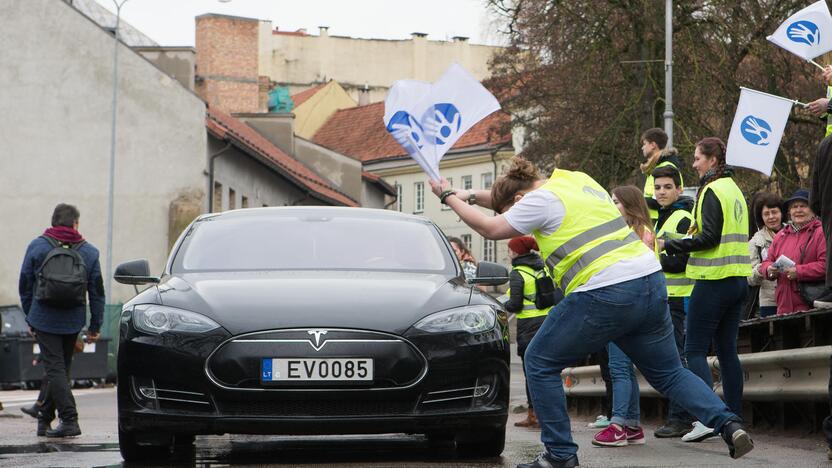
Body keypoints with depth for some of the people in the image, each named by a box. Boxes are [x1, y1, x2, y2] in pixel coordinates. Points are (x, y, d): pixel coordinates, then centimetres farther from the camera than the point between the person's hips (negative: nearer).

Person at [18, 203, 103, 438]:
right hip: (72, 322, 2)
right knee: (59, 368, 14)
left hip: (44, 320, -2)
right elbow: (97, 292, 4)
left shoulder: (36, 247, 1)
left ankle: (69, 419, -16)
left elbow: (25, 286, 5)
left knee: (55, 368, -3)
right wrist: (95, 326, 9)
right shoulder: (89, 252, 4)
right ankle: (45, 419, 22)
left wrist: (30, 319, 14)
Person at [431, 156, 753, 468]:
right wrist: (471, 196, 30)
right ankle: (729, 425, -1)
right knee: (669, 373, 16)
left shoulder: (541, 200, -3)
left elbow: (491, 229, 3)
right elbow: (509, 198, 35)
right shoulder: (578, 180, 21)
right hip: (651, 282, 8)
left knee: (540, 363, 8)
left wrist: (449, 197, 14)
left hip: (605, 293, -8)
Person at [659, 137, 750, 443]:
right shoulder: (734, 189, 17)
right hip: (738, 279, 9)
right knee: (726, 349, 11)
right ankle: (734, 418, 10)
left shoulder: (712, 191, -11)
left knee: (695, 349, -7)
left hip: (714, 279, -9)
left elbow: (708, 238, -17)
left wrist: (668, 245, -12)